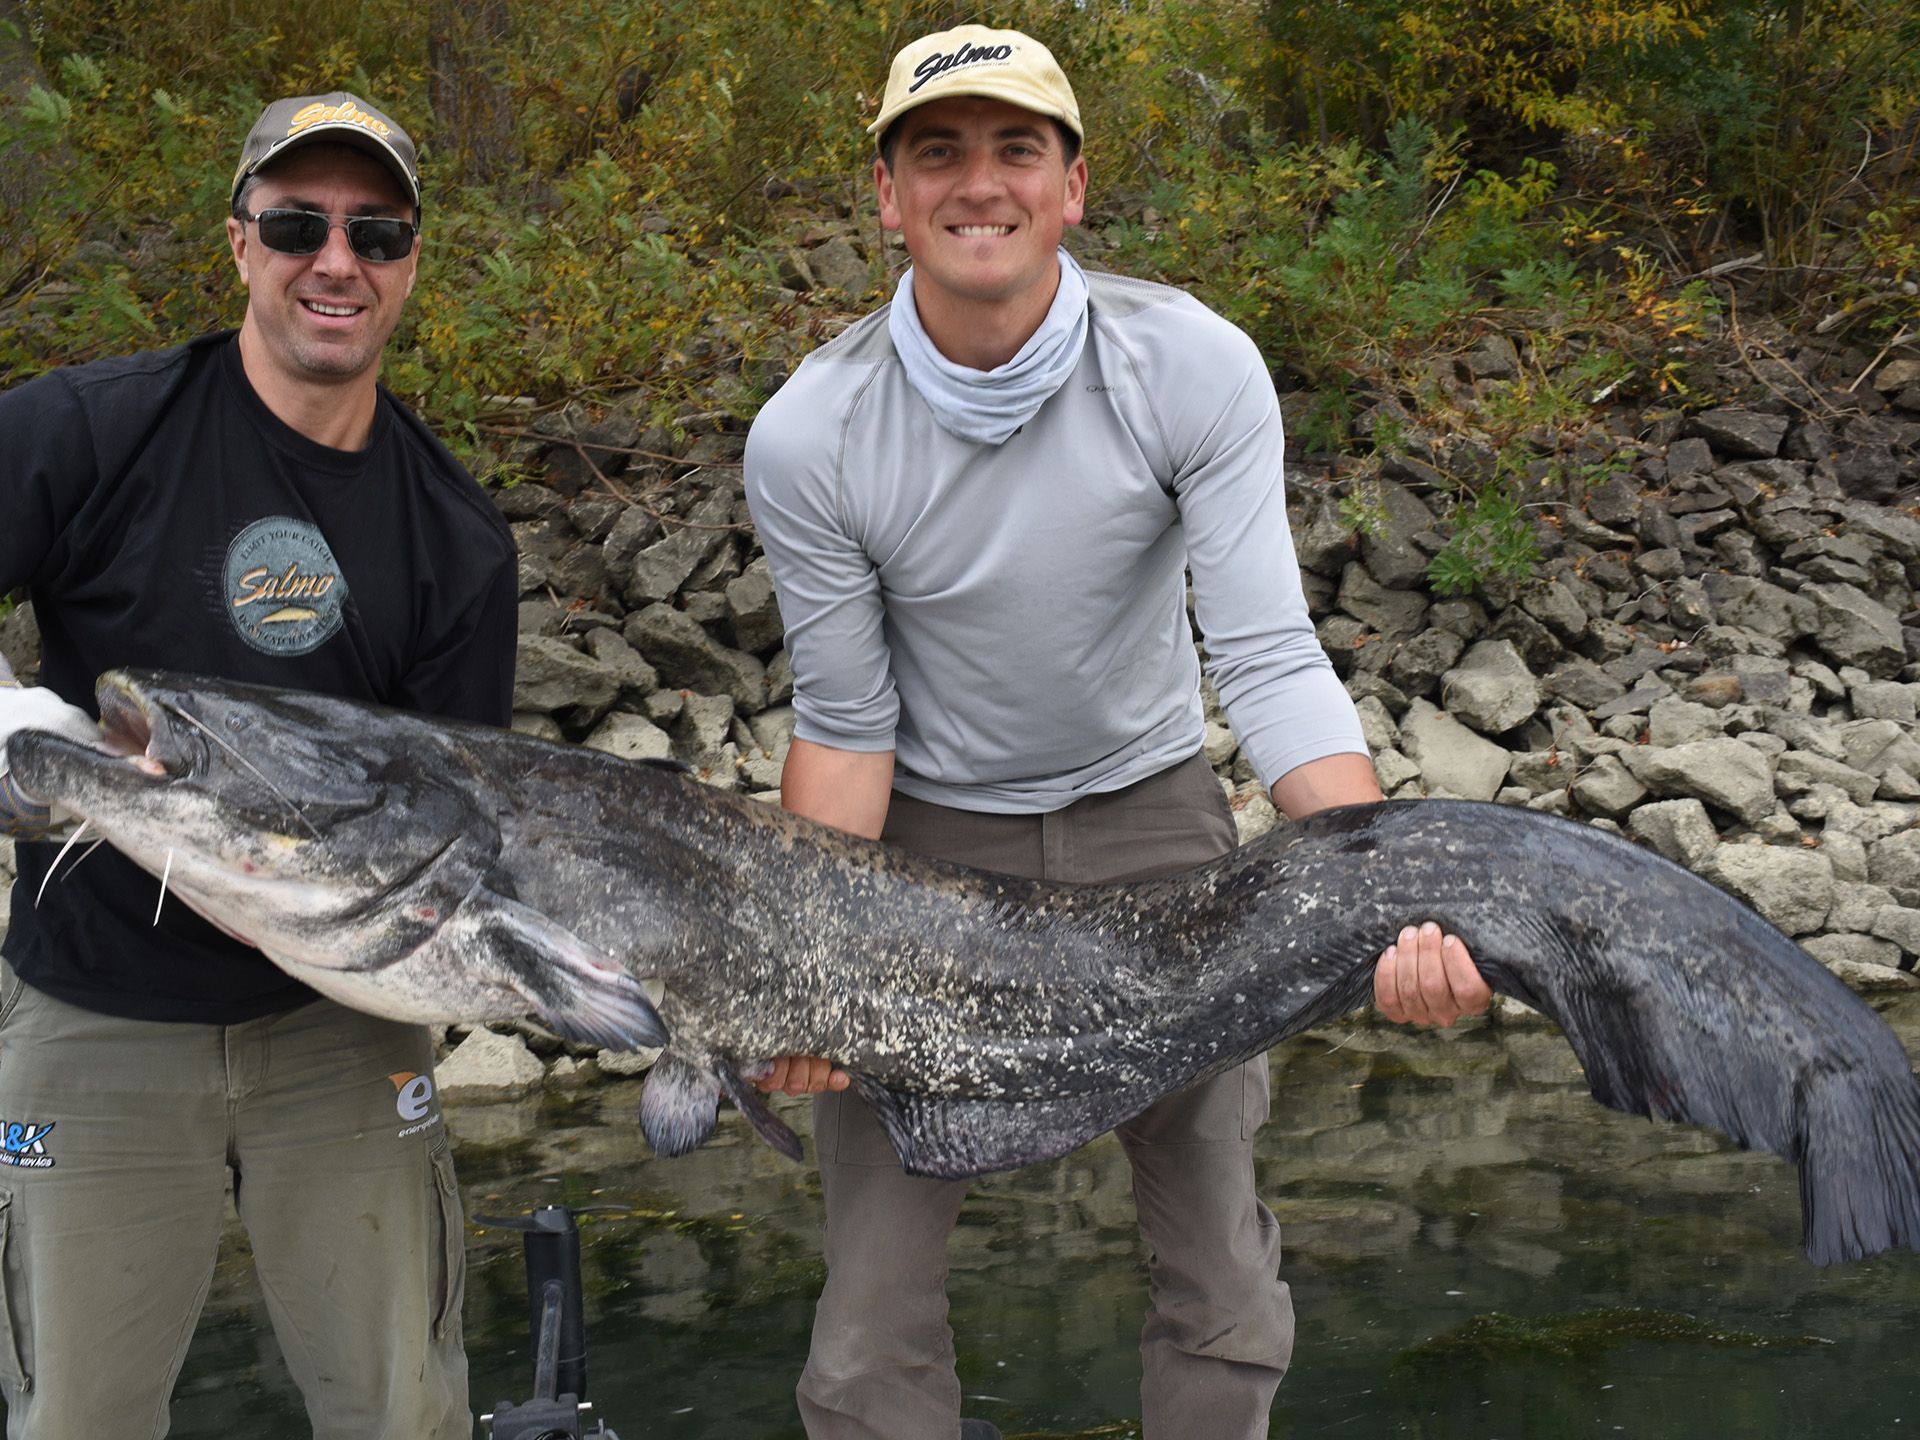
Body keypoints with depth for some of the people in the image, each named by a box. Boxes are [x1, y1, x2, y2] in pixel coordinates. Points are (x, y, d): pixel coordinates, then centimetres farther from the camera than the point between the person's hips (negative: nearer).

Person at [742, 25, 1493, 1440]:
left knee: (1229, 1307, 6)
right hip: (927, 836, 0)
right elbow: (846, 725, -9)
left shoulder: (1196, 367, -17)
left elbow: (1271, 664, -21)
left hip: (1148, 806, 1)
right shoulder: (808, 436, -17)